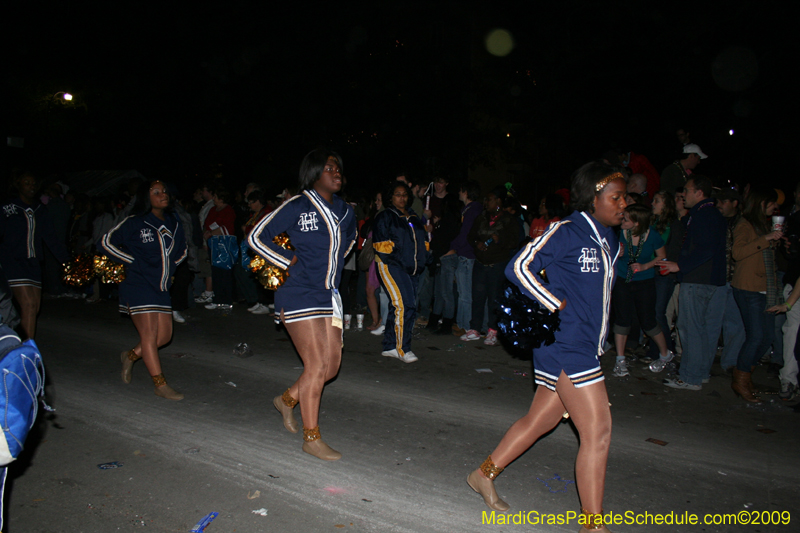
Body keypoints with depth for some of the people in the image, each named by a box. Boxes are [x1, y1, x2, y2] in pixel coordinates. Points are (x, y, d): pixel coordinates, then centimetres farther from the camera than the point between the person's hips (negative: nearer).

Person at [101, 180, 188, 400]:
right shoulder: (135, 223, -7)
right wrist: (134, 262, -7)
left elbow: (182, 249, 25)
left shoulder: (173, 223, 8)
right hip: (139, 285, -6)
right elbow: (107, 241, -3)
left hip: (161, 287, 6)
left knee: (164, 335, 7)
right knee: (149, 334, -7)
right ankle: (161, 385, -1)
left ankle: (131, 356, 34)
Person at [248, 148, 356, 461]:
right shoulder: (297, 207, -8)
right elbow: (257, 237, -3)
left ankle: (287, 400, 34)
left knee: (332, 365, 8)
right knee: (317, 365, -8)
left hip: (329, 296, 7)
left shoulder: (345, 211, 10)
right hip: (300, 296, -7)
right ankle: (311, 438, 7)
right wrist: (289, 262, -6)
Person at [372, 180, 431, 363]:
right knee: (405, 305, -17)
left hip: (411, 270, 7)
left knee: (397, 307, 8)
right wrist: (397, 260, -15)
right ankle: (403, 349, -9)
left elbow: (423, 241, 23)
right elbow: (381, 244, -7)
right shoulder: (385, 217, 1)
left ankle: (390, 347, 17)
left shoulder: (414, 218, 21)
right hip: (391, 266, -7)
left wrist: (422, 261, 9)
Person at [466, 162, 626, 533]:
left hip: (585, 346, 9)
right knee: (598, 430, -6)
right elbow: (519, 268, -18)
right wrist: (557, 306, -16)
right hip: (565, 345, -9)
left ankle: (485, 474, 33)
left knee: (540, 420, 17)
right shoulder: (566, 231, -12)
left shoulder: (609, 239, 14)